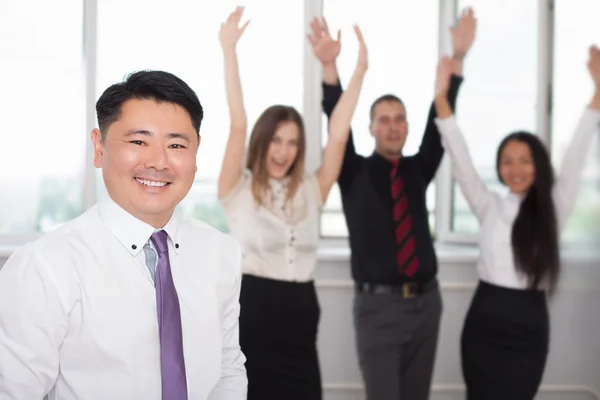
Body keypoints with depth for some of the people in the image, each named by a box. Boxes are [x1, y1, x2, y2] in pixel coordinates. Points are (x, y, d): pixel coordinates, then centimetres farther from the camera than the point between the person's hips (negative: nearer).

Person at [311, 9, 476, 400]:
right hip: (378, 303, -4)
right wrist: (330, 65, -29)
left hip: (426, 299, 4)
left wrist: (458, 58, -11)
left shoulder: (418, 169, 9)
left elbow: (440, 118, -1)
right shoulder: (355, 173, 1)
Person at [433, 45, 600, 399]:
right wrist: (441, 99, -13)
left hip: (528, 326, -1)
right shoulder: (490, 206, 4)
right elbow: (462, 162, -3)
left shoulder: (554, 208, 2)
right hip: (484, 321, 2)